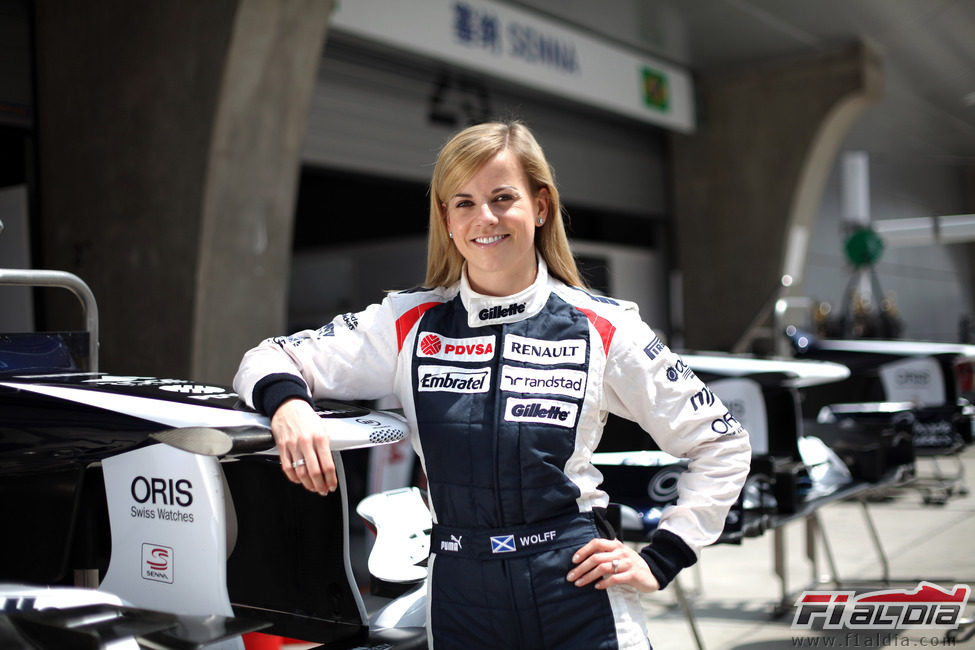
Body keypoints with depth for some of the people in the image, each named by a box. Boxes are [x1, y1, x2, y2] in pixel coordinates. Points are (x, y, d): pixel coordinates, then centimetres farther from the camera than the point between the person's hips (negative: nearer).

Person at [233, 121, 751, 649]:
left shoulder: (604, 329, -2)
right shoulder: (410, 324, 2)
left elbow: (723, 443, 5)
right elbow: (268, 361, 4)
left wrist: (660, 561, -1)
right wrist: (287, 403, -19)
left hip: (579, 592, -1)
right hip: (460, 601, 2)